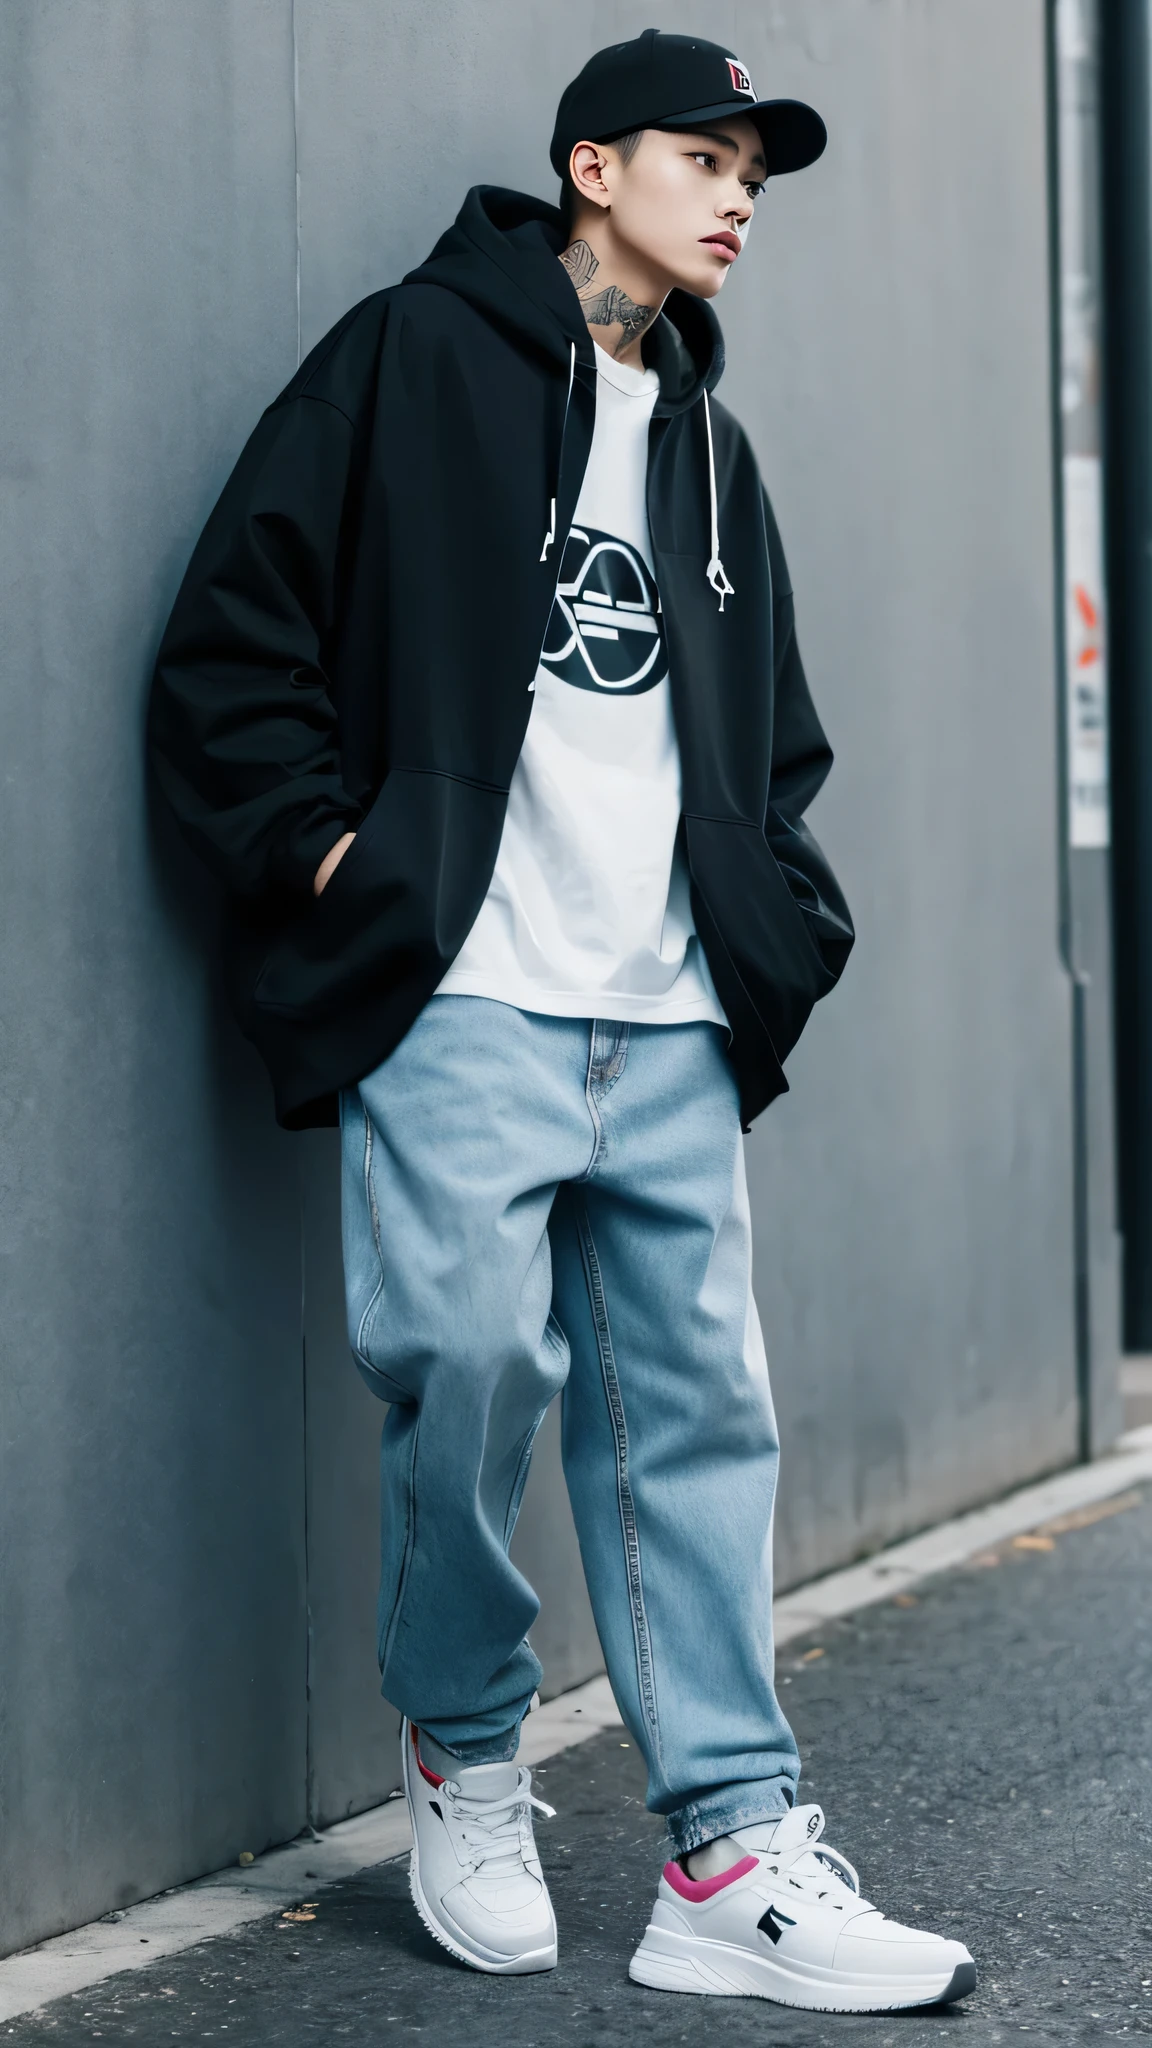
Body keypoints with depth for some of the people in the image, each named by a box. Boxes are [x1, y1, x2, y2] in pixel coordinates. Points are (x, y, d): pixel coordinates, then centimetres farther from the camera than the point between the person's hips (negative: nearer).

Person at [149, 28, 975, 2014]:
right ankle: (462, 1763, 13)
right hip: (463, 1000, -6)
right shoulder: (414, 359, 3)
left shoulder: (707, 441, 23)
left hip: (668, 1026, 6)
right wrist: (325, 843, -9)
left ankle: (733, 1859, 5)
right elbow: (234, 640, -2)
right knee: (472, 1367, -12)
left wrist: (777, 916, 15)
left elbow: (772, 729, 29)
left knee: (699, 1405, 2)